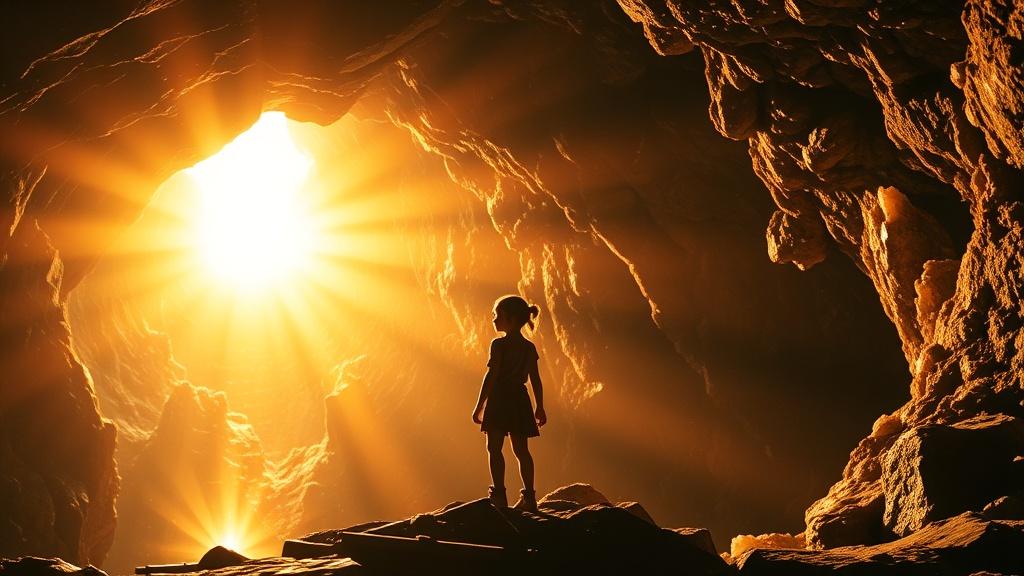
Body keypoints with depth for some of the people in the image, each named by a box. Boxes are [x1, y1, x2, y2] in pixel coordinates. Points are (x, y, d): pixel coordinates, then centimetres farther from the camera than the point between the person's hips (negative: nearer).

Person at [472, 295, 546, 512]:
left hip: (499, 398, -6)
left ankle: (499, 495, -10)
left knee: (494, 448, -3)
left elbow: (491, 376, -13)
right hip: (520, 399, 6)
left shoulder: (499, 344, -9)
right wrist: (540, 408, 16)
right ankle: (529, 497, 9)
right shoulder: (529, 347, 9)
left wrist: (479, 406, -11)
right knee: (521, 449, 10)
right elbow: (536, 380, 10)